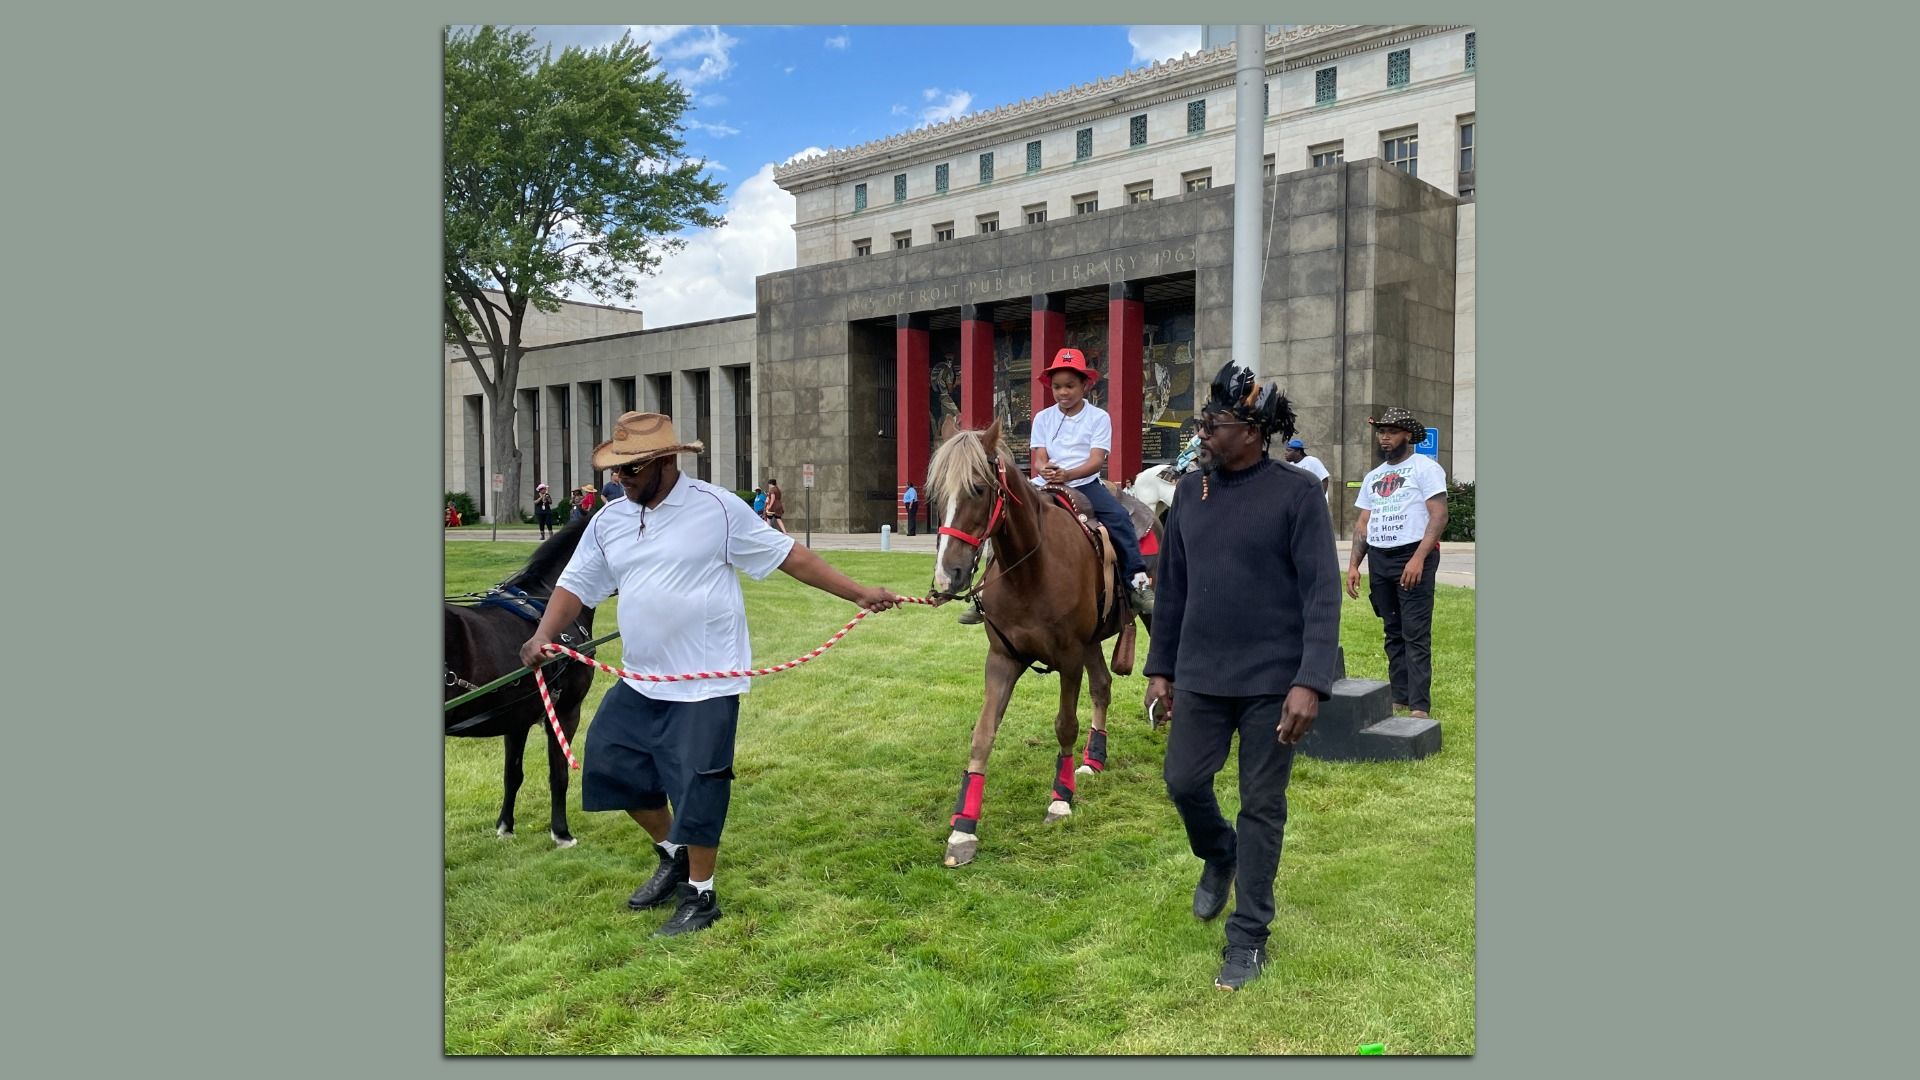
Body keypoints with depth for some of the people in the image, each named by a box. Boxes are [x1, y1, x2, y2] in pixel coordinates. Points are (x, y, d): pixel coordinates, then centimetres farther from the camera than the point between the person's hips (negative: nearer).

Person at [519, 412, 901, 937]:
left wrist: (858, 593, -10)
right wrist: (543, 636, -11)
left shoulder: (718, 509, -11)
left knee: (696, 789, 1)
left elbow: (790, 556, -9)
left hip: (706, 686, -6)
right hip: (640, 684, 7)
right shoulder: (609, 521, 6)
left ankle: (700, 895, 22)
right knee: (609, 763, 14)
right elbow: (576, 585, 8)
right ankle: (673, 854, 36)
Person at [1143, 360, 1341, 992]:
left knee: (1262, 807, 5)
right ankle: (1218, 856, 41)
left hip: (1272, 683, -4)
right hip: (1199, 678, 4)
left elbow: (1322, 594, -13)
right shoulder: (1190, 491, 4)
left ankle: (1249, 936, 20)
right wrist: (1160, 669, 11)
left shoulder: (1296, 494, -11)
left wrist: (1310, 682, -21)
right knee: (1183, 782, 7)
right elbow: (1172, 588, 11)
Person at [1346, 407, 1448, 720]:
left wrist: (1418, 558, -20)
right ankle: (1399, 699, 14)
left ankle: (1420, 707, -11)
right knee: (1393, 634, 9)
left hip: (1413, 557, -6)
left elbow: (1439, 515, -11)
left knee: (1416, 635, -10)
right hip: (1378, 559, 7)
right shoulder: (1373, 477, 18)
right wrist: (1353, 565, 7)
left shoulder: (1425, 467, -2)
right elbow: (1363, 524, 18)